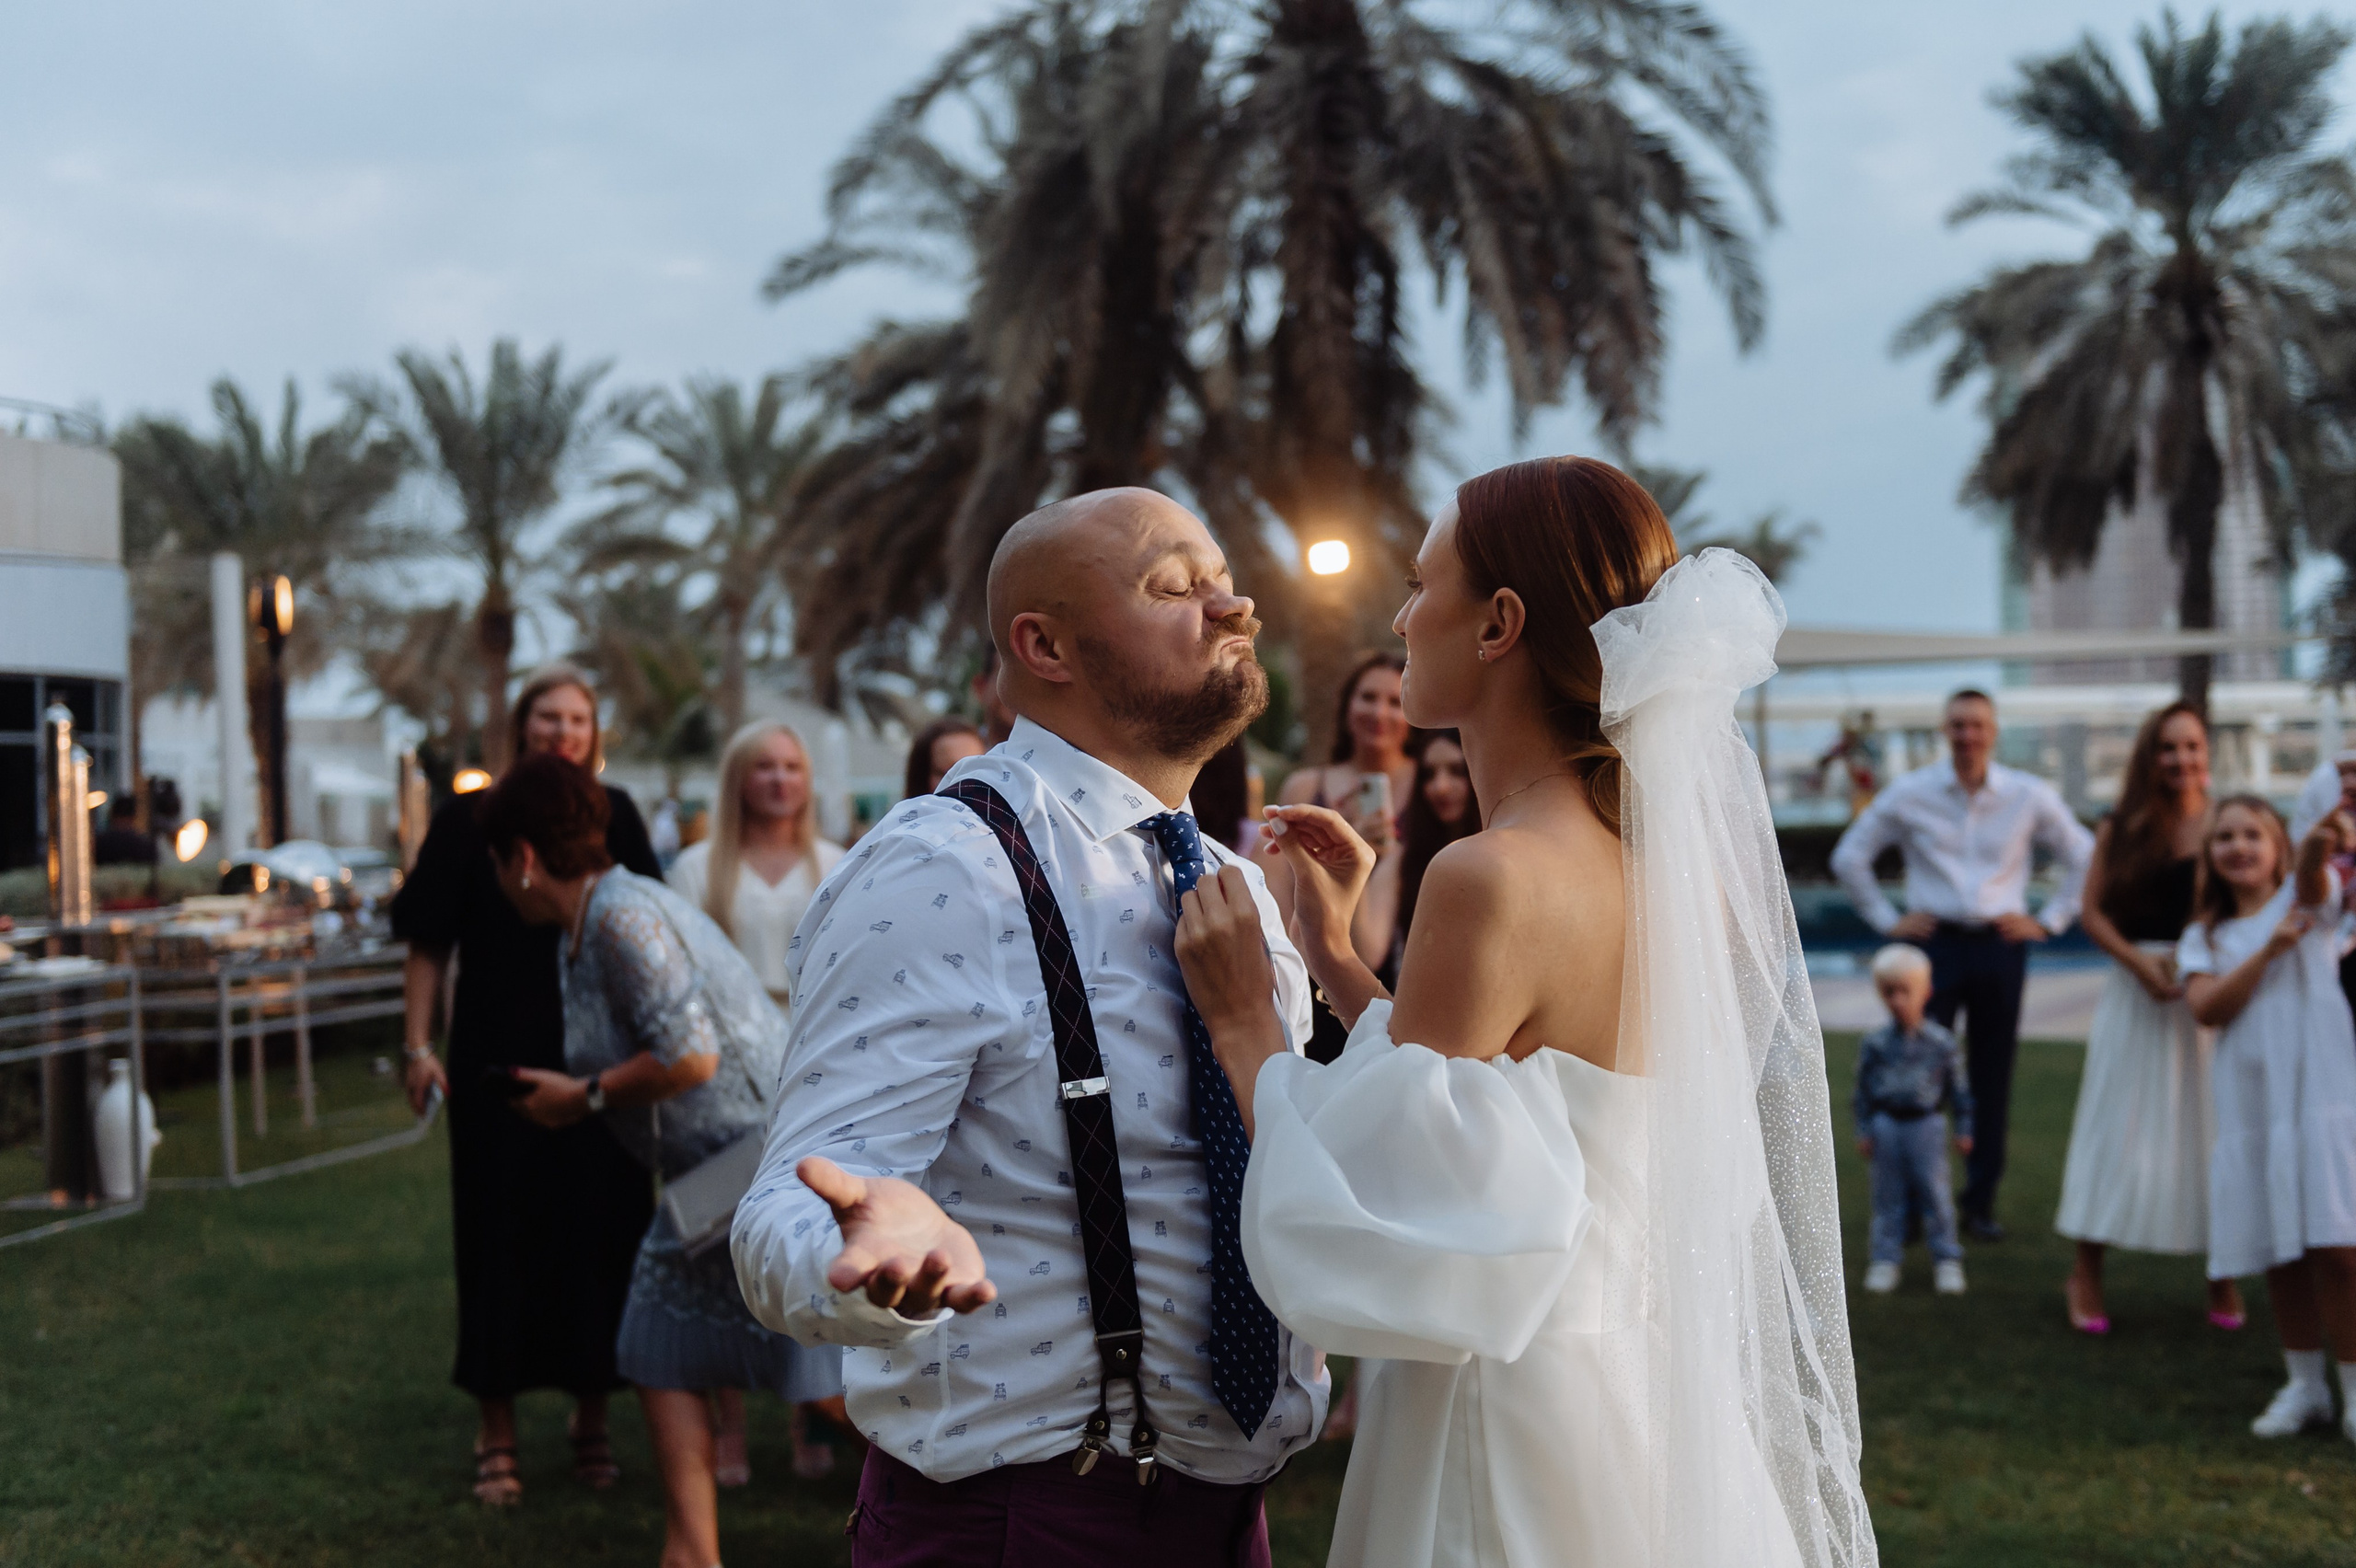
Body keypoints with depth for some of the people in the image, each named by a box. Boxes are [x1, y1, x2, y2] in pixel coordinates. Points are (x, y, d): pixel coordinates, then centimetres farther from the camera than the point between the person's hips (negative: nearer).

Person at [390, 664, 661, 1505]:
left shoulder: (614, 817, 5)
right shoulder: (468, 820, -1)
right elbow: (429, 943, -1)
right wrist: (419, 1044, -9)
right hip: (498, 1064, -2)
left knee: (598, 1231, 5)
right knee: (502, 1236, 3)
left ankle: (591, 1418, 20)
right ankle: (496, 1433, 14)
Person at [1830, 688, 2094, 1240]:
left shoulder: (2030, 796, 3)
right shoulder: (1908, 795, 1)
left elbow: (2084, 857, 13)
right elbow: (1849, 857, 11)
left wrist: (2049, 921, 6)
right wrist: (1887, 920, 6)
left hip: (2000, 946, 1)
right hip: (1935, 942, -1)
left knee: (1992, 1080, 5)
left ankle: (1981, 1203, 14)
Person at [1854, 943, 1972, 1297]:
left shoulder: (1941, 1043, -3)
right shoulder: (1875, 1044, -2)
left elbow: (1958, 1088, 4)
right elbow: (1865, 1091, 4)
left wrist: (1964, 1129, 4)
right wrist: (1864, 1131, 2)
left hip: (1926, 1125, -1)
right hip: (1887, 1125, 1)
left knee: (1934, 1192, 3)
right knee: (1888, 1194, 8)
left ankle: (1946, 1259, 13)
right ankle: (1885, 1258, 16)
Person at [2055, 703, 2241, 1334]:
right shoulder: (2121, 831, 3)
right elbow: (2092, 911, 2)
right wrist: (2138, 960, -13)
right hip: (2137, 993, 0)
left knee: (2211, 1131, 3)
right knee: (2118, 1131, 3)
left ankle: (2223, 1275, 18)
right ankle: (2086, 1275, 12)